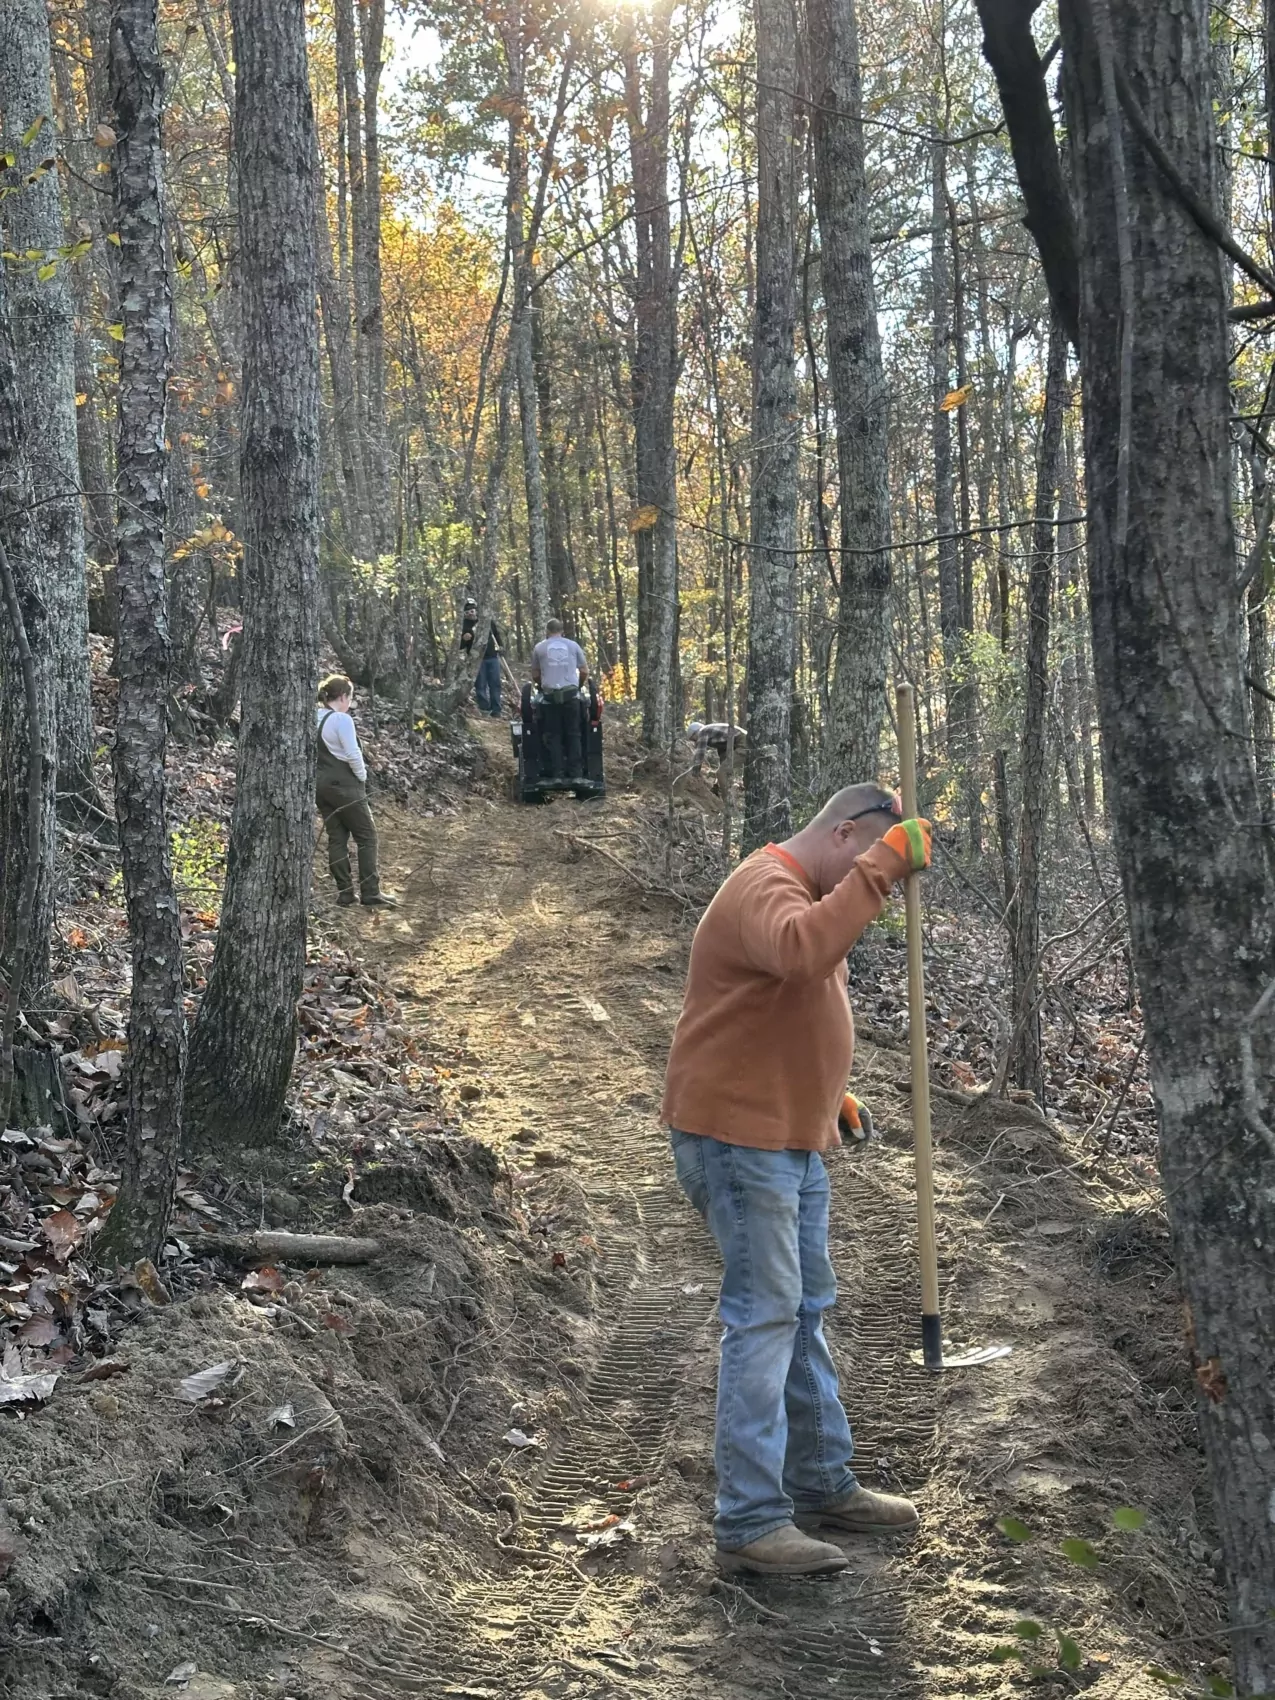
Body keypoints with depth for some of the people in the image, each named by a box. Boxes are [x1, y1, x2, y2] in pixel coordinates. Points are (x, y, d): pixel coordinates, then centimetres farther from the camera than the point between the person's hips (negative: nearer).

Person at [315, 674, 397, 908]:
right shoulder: (342, 719, -15)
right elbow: (353, 754, -18)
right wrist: (362, 777, -2)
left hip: (321, 784, 8)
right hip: (344, 785, -8)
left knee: (336, 838, 11)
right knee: (366, 836, 1)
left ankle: (344, 893, 11)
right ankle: (370, 893, -1)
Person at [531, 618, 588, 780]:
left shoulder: (539, 647, 7)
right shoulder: (573, 645, 8)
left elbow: (535, 675, 10)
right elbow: (585, 671, 11)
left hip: (550, 695, 0)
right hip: (571, 693, 0)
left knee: (553, 734, 5)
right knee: (572, 733, 6)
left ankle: (555, 771, 2)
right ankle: (574, 771, 3)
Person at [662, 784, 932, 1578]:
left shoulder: (810, 894, 15)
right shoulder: (765, 888, -18)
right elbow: (802, 953, -43)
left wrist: (830, 1095, 15)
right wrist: (883, 864, -38)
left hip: (792, 1141, 11)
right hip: (738, 1140, -11)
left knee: (806, 1312, 17)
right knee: (765, 1318, -8)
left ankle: (823, 1485, 29)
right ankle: (751, 1521, -2)